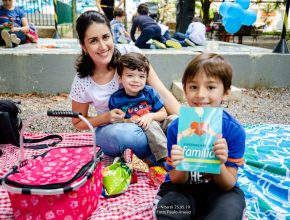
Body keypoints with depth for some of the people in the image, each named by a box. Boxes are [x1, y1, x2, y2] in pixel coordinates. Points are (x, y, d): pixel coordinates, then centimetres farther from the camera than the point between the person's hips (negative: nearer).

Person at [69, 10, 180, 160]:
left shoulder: (130, 53, -17)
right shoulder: (82, 83, -16)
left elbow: (162, 93, -17)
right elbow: (78, 123, -1)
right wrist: (105, 117, -21)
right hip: (111, 130, 0)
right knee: (120, 136, -37)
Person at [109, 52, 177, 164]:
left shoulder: (150, 92, -4)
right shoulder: (116, 99, -7)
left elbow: (163, 113, 0)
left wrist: (151, 116, -19)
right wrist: (127, 121, -19)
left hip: (157, 126, 4)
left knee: (174, 119, -17)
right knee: (151, 125, -32)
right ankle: (166, 158, -34)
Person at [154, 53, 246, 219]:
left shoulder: (235, 131, -16)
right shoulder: (176, 128, -15)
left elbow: (228, 185, -11)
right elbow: (176, 181, -7)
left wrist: (220, 164, -34)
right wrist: (180, 166, -31)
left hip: (218, 189, 1)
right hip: (183, 187, 0)